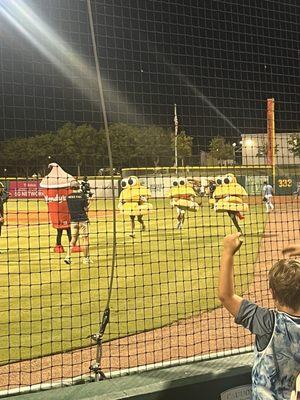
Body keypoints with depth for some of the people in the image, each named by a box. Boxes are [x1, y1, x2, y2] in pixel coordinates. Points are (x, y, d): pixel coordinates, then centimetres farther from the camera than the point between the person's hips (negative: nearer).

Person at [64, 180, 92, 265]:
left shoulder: (68, 197, 1)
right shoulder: (82, 196, -11)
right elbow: (86, 209, -10)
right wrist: (88, 202, 8)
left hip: (73, 220, 4)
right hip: (82, 219, -4)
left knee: (73, 238, 13)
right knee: (85, 239, 5)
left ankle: (68, 256, 4)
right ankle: (86, 258, 10)